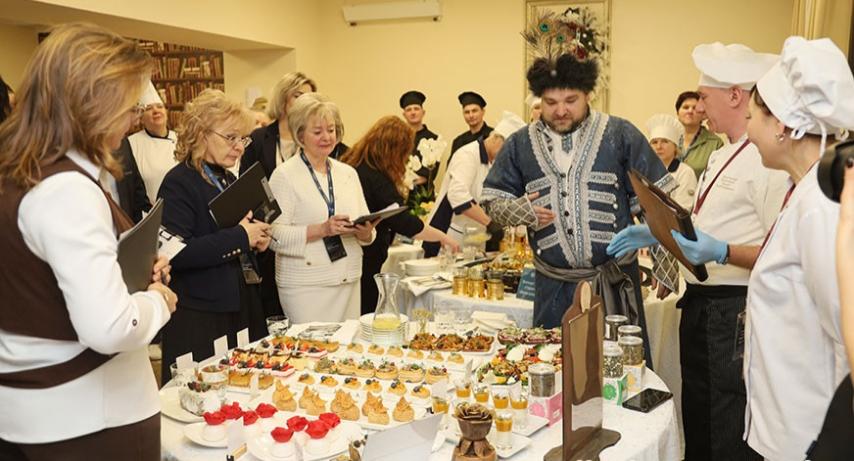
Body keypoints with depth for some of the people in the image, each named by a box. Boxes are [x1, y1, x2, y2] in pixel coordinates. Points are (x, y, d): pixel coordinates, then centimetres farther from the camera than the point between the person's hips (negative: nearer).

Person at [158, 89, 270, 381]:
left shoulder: (228, 179, 14)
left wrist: (256, 237, 4)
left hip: (242, 308, 8)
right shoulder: (179, 183, -12)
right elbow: (177, 253, -24)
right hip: (200, 319, -8)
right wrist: (240, 236, -22)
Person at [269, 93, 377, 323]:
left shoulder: (348, 173, 11)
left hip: (348, 281, 5)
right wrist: (322, 229, -22)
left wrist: (366, 232, -10)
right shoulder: (284, 175, -4)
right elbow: (275, 235, -12)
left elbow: (367, 235, 12)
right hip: (305, 286, -4)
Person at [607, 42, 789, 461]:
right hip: (700, 304, 10)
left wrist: (721, 252, -32)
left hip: (735, 315, -9)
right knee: (696, 426, 23)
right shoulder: (721, 156, 13)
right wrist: (656, 235, 11)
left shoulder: (769, 160, -18)